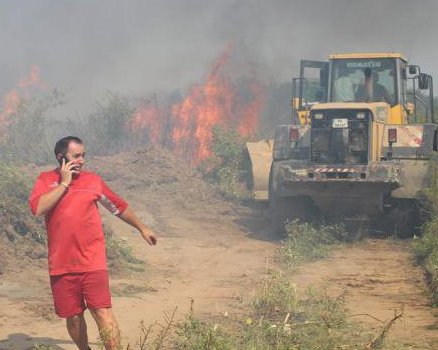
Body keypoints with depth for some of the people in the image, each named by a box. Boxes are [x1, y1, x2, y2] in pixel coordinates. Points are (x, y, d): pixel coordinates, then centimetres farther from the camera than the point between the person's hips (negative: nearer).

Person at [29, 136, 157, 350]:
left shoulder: (93, 180, 7)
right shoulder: (46, 180, 3)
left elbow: (119, 206, 20)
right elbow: (37, 208, -16)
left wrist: (142, 228, 27)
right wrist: (64, 183, -11)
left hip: (92, 262, 0)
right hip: (61, 264, 1)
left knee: (102, 313, -11)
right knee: (73, 317, 9)